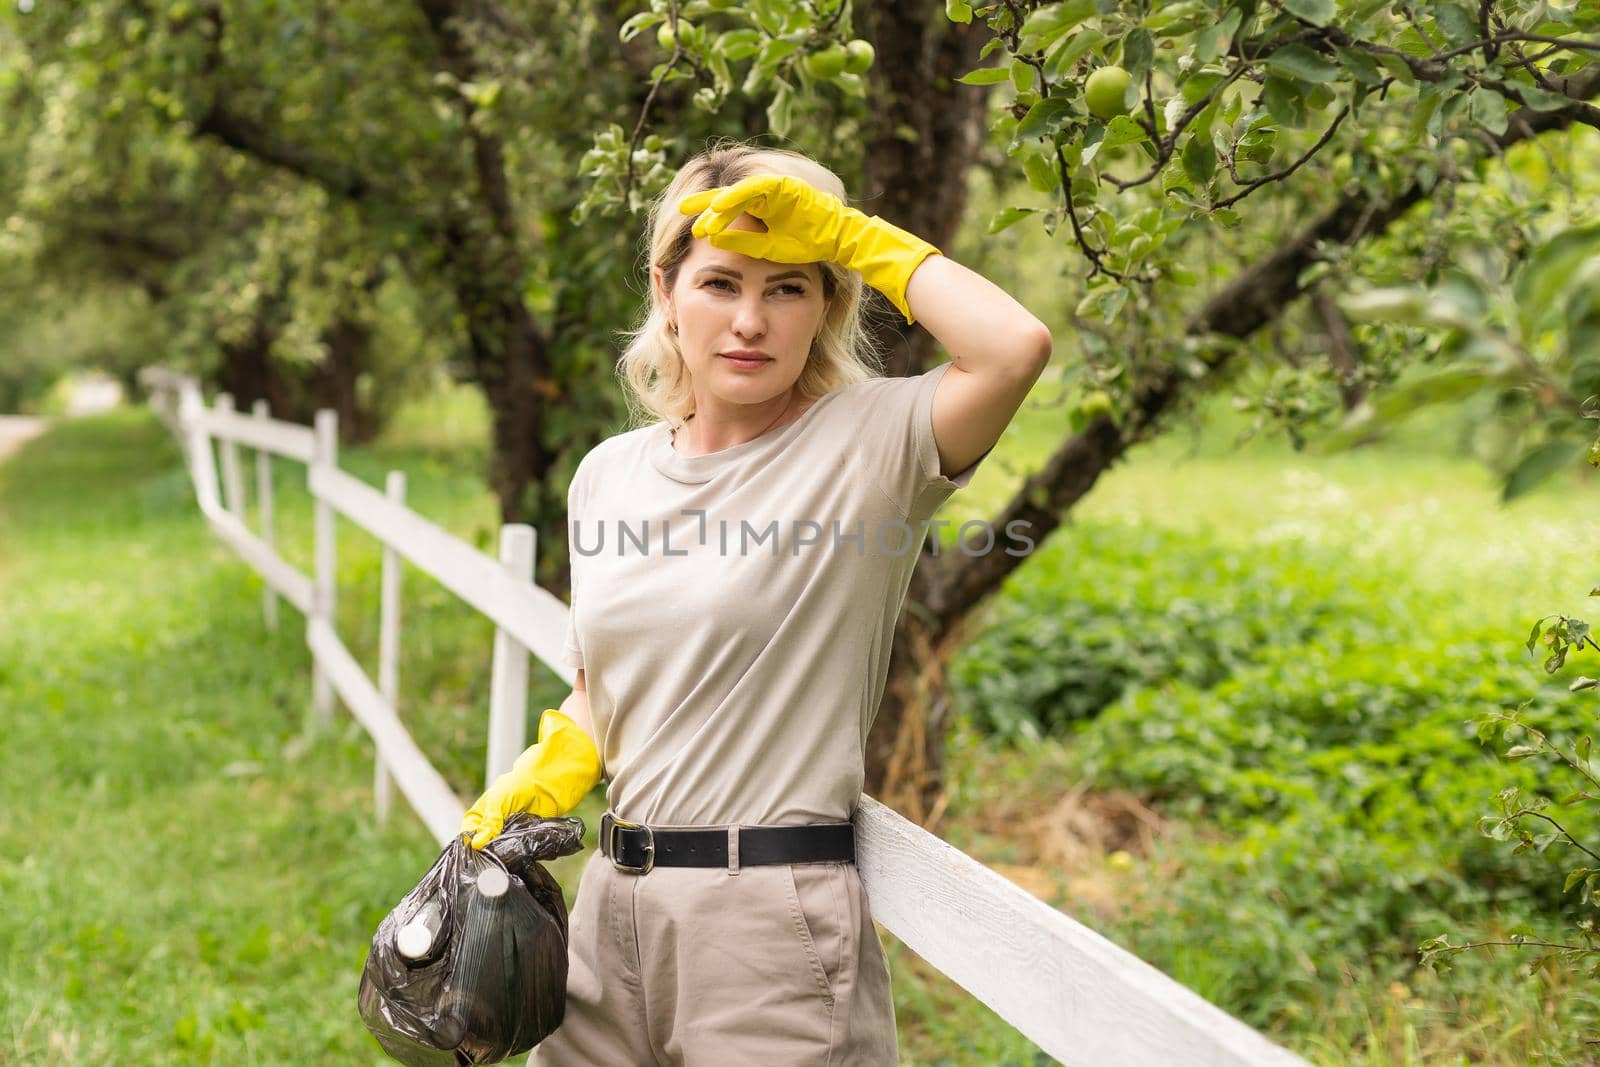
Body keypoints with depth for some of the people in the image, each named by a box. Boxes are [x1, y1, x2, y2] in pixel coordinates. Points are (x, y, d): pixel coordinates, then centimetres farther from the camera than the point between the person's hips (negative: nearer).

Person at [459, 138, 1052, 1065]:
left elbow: (1015, 348, -29)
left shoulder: (865, 443, -9)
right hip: (615, 902, 6)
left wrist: (853, 235, -17)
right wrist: (542, 781, 2)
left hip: (776, 922, -5)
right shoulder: (609, 475, 8)